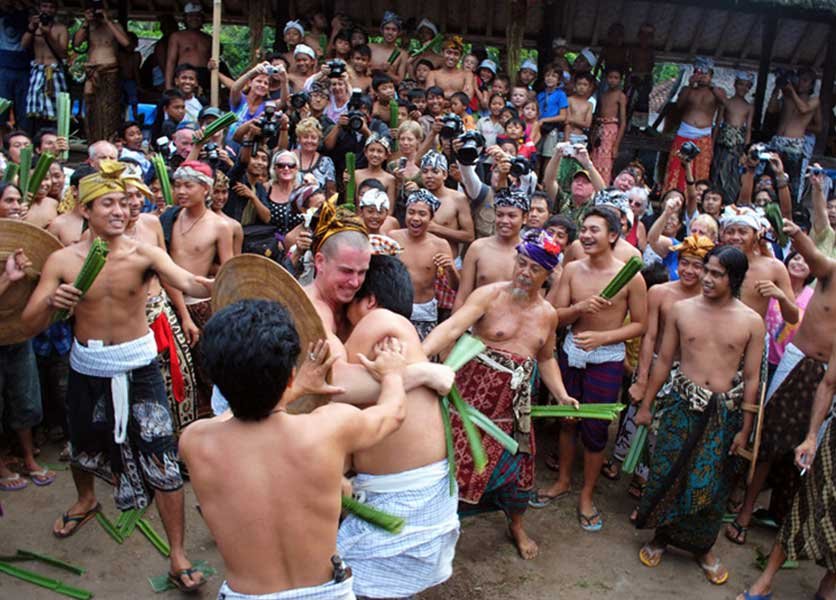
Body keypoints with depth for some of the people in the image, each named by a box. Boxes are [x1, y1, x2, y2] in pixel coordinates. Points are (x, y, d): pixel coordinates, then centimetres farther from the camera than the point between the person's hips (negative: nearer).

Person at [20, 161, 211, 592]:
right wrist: (51, 302, -30)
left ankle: (177, 555, 9)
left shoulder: (144, 253, -13)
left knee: (162, 462, -6)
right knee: (82, 445, 26)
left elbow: (189, 284, -31)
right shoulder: (62, 261, -6)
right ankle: (86, 500, 61)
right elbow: (30, 324, -8)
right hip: (86, 367, 3)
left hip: (137, 366, -3)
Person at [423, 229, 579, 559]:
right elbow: (453, 326, -27)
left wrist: (561, 395, 8)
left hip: (513, 405, 5)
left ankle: (516, 526, 43)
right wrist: (419, 354, -44)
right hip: (474, 394, -4)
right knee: (454, 461, -1)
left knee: (517, 468, 14)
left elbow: (545, 359, 21)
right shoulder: (490, 295, -11)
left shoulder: (548, 314, 6)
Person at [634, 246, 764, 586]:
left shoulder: (751, 322, -5)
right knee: (667, 474, 8)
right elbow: (663, 361, 3)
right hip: (682, 404, 1)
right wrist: (646, 405, 5)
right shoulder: (681, 310, -3)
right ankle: (660, 536, 30)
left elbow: (751, 378, 0)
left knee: (711, 483, 9)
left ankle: (702, 547, 31)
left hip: (724, 412, 0)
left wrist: (745, 429, 1)